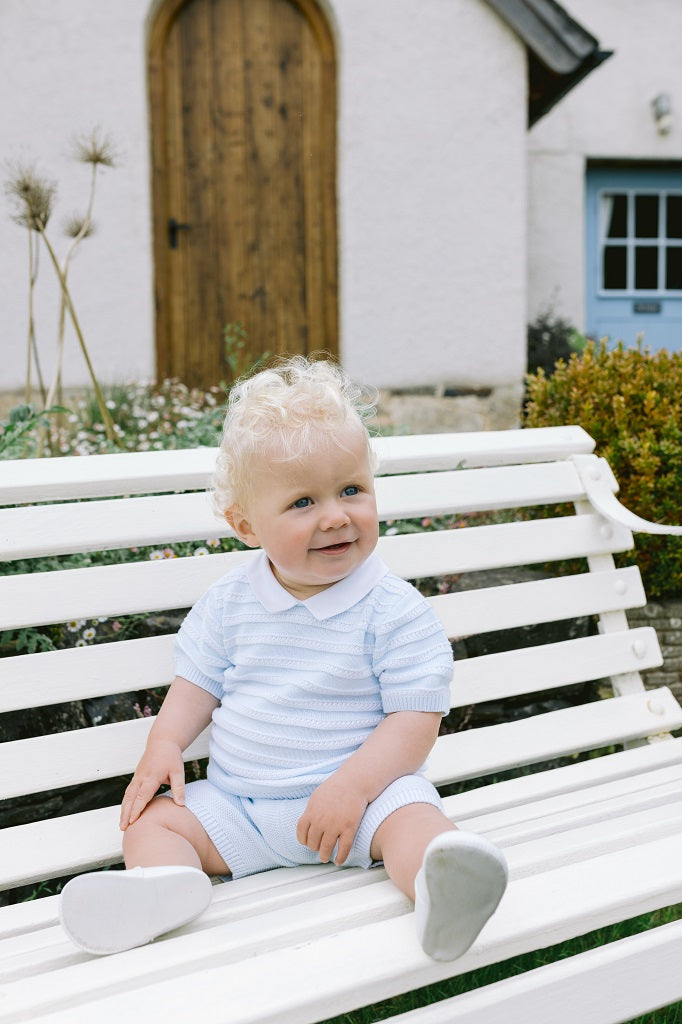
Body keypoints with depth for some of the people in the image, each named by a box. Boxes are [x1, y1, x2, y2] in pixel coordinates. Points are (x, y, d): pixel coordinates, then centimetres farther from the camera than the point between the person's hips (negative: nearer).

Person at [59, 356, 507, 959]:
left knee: (411, 815, -31)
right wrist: (165, 745, -6)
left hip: (365, 788, -4)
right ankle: (164, 887, -40)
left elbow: (416, 719, -13)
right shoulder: (230, 603, 1)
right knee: (154, 818, -11)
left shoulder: (396, 611, -11)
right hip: (237, 805, 4)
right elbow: (197, 683, 12)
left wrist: (352, 784, -24)